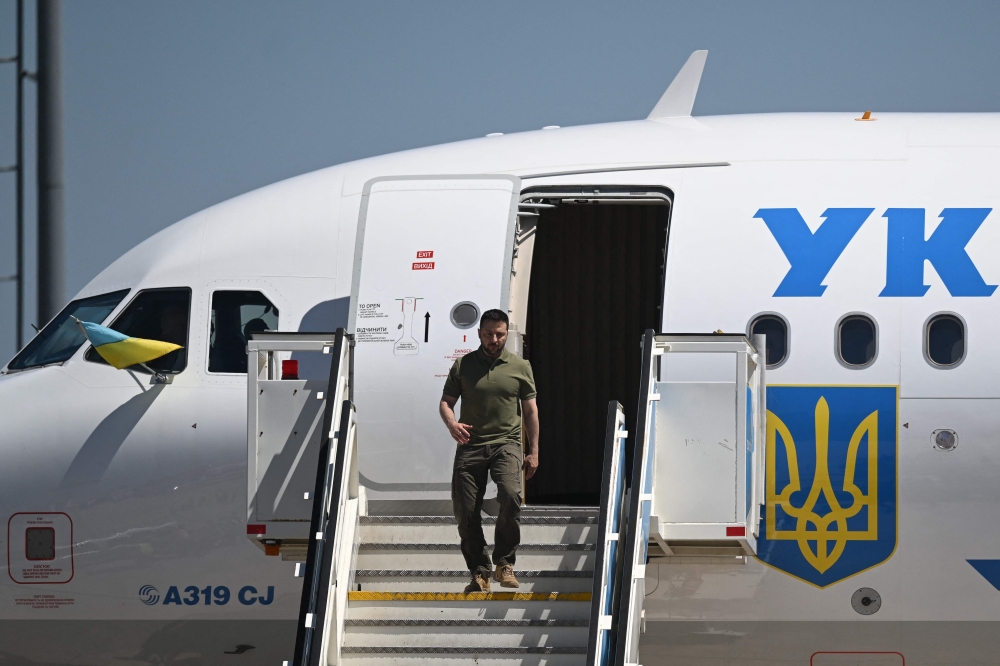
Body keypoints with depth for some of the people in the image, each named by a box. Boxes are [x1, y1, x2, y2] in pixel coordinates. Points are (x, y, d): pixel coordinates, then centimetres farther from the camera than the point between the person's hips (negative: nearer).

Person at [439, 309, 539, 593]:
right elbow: (446, 401, 9)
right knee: (466, 512, -3)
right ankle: (479, 572, 9)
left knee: (511, 495, -25)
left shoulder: (520, 367, 9)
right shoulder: (463, 365, 8)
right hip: (470, 445, 1)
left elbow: (530, 410, 13)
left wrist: (533, 451, 8)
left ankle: (504, 564, -12)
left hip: (506, 443, -1)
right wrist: (451, 423, -14)